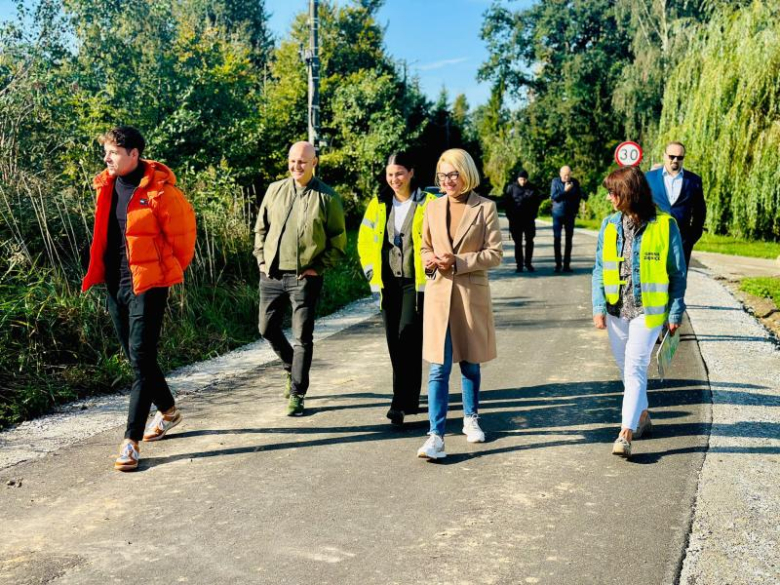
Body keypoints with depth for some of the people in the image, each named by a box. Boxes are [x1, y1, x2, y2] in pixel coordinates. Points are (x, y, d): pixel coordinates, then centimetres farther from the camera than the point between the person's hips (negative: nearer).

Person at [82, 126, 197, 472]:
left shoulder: (159, 190, -13)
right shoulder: (106, 186, 8)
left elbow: (182, 232, -6)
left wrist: (172, 271, 4)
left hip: (147, 283, -7)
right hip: (115, 283, 8)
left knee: (141, 358, -8)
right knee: (134, 356, 16)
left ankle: (131, 440, -5)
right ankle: (168, 411, 36)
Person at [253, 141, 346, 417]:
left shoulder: (327, 197, -4)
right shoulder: (275, 190, 6)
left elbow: (338, 241, 0)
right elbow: (261, 228, 15)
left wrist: (318, 268, -8)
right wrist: (262, 260, 5)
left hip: (305, 277, -4)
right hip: (271, 275, 4)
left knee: (302, 337, 0)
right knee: (267, 329, 12)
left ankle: (296, 394, 11)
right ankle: (291, 367, 39)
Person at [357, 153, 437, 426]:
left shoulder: (428, 204, -3)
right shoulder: (378, 205, 9)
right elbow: (364, 240, 16)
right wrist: (371, 271, 8)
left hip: (416, 282, -4)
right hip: (388, 283, 5)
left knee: (408, 337, -14)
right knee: (394, 342, 8)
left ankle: (402, 403, -11)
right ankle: (408, 398, 22)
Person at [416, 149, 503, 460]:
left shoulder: (485, 207, -2)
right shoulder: (433, 207, 8)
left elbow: (495, 253, -5)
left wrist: (458, 261, -16)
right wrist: (429, 261, -6)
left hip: (471, 293, -1)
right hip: (439, 292, 2)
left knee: (470, 363, 13)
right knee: (438, 368, -4)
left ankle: (471, 419, 33)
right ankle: (436, 435, -4)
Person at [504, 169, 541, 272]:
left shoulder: (531, 188, 5)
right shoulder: (511, 188, 1)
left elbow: (536, 202, 9)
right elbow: (508, 203, 1)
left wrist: (533, 215, 0)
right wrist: (510, 217, -6)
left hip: (529, 219, 1)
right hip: (516, 219, -1)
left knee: (529, 242, 3)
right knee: (518, 243, 3)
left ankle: (528, 263, 12)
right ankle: (519, 264, 8)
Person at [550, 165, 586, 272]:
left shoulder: (575, 182, 0)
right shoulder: (555, 181, -3)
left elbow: (579, 196, 8)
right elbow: (553, 197, -10)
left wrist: (576, 210, 3)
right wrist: (565, 190, -19)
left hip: (570, 214, 1)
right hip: (558, 214, -1)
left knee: (569, 239, 3)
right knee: (557, 238, -1)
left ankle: (566, 264, 7)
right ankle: (558, 264, 5)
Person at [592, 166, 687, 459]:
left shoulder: (664, 225, -7)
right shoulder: (610, 225, 4)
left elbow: (677, 273, -1)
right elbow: (600, 269, 8)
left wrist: (675, 313, -2)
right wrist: (598, 306, -1)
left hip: (648, 310, -5)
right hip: (616, 310, 5)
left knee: (635, 368, -11)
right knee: (625, 367, 15)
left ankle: (626, 433, -11)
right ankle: (642, 415, 35)